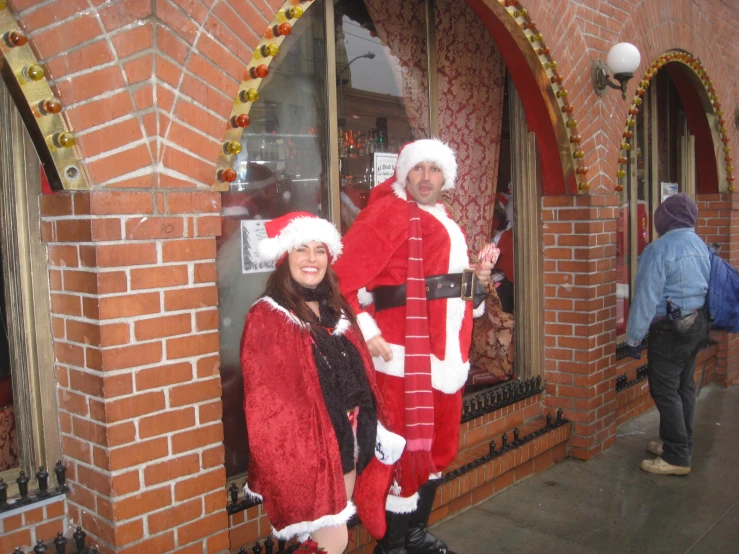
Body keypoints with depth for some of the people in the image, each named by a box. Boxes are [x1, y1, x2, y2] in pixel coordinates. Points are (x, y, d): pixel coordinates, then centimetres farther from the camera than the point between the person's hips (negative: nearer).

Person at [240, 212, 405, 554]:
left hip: (348, 440, 7)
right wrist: (294, 456, -18)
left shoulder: (336, 309, 9)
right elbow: (265, 402, -16)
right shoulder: (266, 318, -14)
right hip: (305, 447, -7)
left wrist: (374, 429, 14)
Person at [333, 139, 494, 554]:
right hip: (408, 354, -9)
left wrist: (476, 279, 11)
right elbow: (346, 277, -16)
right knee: (408, 450, -2)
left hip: (449, 354, 9)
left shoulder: (445, 221, 18)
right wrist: (367, 333, -21)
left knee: (440, 446, 17)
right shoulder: (390, 211, -9)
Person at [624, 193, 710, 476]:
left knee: (665, 391, -2)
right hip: (697, 324, 8)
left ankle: (677, 458, 3)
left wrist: (633, 337, -12)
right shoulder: (701, 245, 6)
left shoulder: (659, 249, -19)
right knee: (684, 387, 16)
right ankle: (679, 444, 28)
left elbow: (646, 298, -19)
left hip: (671, 329, -8)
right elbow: (705, 287, 10)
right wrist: (700, 322, 19)